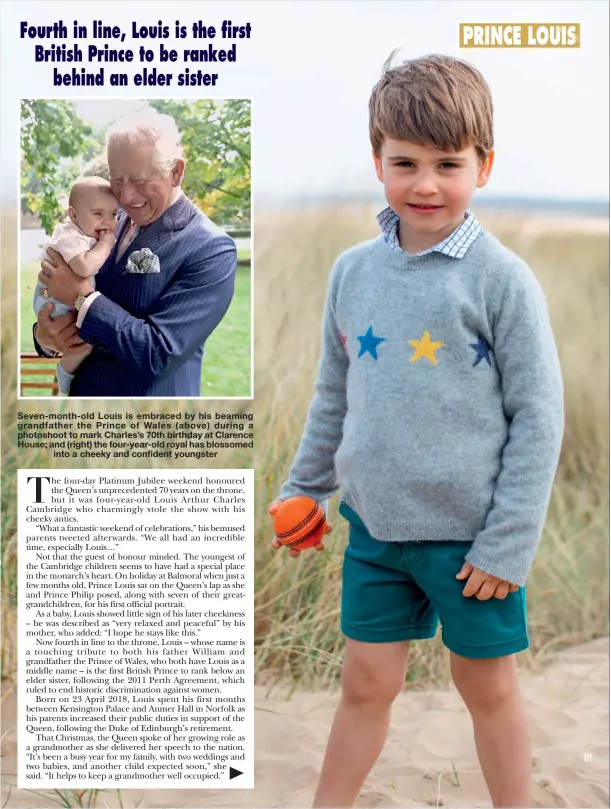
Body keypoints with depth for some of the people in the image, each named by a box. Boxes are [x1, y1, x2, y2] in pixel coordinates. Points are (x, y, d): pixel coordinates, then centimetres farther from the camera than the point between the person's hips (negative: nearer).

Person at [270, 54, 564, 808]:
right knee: (365, 682, 15)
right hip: (373, 525, 3)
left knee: (487, 686, 13)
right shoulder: (352, 272, 1)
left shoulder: (500, 278, -12)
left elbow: (538, 414, -10)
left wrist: (509, 542, -12)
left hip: (470, 535, -3)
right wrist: (303, 487, 18)